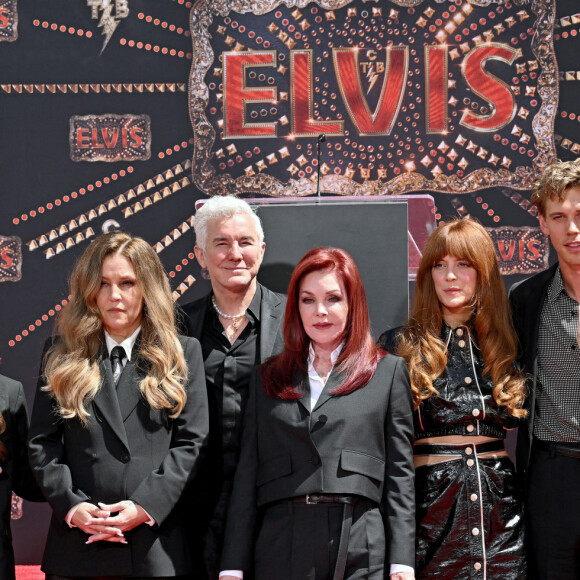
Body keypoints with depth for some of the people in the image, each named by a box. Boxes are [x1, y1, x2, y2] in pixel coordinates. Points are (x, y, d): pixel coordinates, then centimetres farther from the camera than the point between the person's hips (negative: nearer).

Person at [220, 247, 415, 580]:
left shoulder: (389, 371, 10)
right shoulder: (269, 378, 16)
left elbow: (400, 474, 5)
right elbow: (248, 471, 12)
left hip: (362, 553, -2)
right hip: (281, 551, 2)